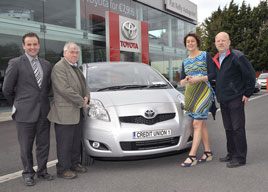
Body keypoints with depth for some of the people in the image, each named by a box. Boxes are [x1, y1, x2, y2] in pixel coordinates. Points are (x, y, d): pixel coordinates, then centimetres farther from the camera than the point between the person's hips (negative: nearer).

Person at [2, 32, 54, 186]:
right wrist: (18, 105, 8)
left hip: (43, 112, 4)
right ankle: (28, 173, 25)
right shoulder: (15, 63, -5)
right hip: (25, 113, -4)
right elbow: (7, 89, -1)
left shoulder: (46, 64, 9)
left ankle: (42, 171, 29)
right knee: (26, 147, 7)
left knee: (43, 144, 12)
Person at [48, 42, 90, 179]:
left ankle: (74, 164, 30)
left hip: (76, 112, 9)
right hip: (64, 113, -9)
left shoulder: (75, 68, 18)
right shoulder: (59, 67, -12)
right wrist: (81, 102, -14)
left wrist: (86, 96, 1)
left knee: (76, 140, 17)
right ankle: (63, 169, 12)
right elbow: (64, 89, -21)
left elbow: (84, 85, 22)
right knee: (65, 143, 0)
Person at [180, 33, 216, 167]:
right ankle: (208, 153, 18)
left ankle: (192, 156, -12)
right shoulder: (185, 62, 17)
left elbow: (213, 74, -5)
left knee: (197, 124, -12)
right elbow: (181, 81, 14)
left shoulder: (205, 55, 3)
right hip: (190, 94, 6)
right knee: (202, 124, 9)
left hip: (204, 92, -6)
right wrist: (185, 80, -9)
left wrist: (198, 79, -17)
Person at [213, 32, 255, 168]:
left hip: (236, 99, -8)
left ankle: (240, 158, 6)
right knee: (228, 128, 14)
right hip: (223, 100, 8)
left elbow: (250, 75, -9)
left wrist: (247, 94, -9)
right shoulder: (216, 59, 14)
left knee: (238, 128, -3)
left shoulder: (237, 56, -10)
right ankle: (231, 154, 26)